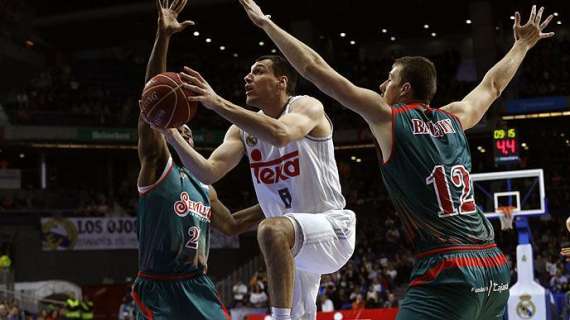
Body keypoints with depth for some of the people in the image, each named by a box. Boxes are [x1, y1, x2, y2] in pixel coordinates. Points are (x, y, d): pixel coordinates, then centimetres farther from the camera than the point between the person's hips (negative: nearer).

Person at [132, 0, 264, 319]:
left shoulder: (205, 190, 19)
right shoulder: (156, 164, -2)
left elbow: (231, 224, 34)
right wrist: (163, 37, -25)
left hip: (199, 289, 7)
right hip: (160, 291, -7)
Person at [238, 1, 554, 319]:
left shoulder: (388, 117, 2)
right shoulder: (453, 118, 16)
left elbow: (315, 68, 3)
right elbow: (493, 85, 37)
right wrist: (524, 43, 53)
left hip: (448, 272, -7)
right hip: (494, 268, 7)